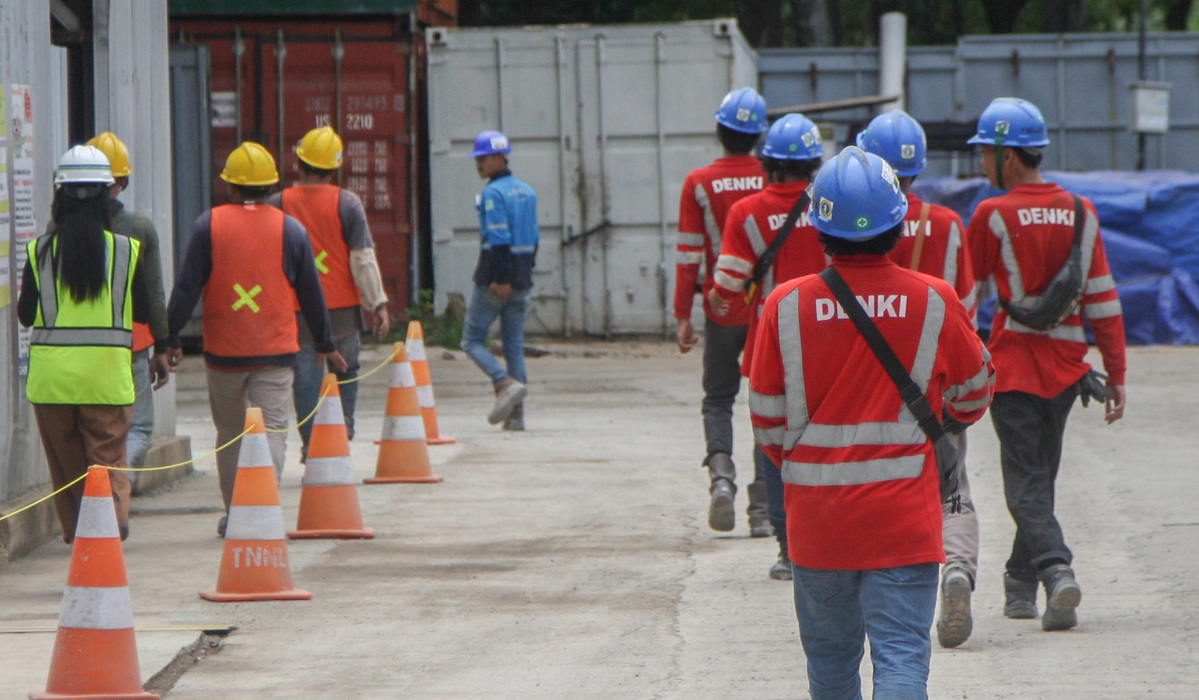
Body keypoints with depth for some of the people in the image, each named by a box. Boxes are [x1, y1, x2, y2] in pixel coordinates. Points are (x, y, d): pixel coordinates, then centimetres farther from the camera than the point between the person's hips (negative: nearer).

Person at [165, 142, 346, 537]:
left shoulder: (209, 225, 0)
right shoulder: (291, 230, 2)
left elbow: (186, 288, -2)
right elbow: (311, 294, 8)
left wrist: (172, 338, 6)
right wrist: (325, 344, 20)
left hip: (222, 353, 1)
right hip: (276, 354, -1)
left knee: (229, 432, 14)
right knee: (272, 430, -2)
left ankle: (234, 515, 20)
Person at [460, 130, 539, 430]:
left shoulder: (493, 193, -12)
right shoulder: (527, 192, 14)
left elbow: (498, 238, -19)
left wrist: (500, 278, -21)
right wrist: (523, 273, 18)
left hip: (493, 281, -7)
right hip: (521, 280, 7)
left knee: (473, 340, 2)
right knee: (514, 345, 8)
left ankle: (506, 384, -18)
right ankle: (515, 414, 4)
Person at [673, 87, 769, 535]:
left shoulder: (699, 184, -5)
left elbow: (689, 254, -5)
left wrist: (682, 315, -1)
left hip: (723, 310, 0)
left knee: (718, 398, 14)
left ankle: (720, 471, -13)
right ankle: (762, 510, 5)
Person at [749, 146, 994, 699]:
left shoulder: (787, 305, -7)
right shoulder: (933, 302, -7)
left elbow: (767, 417, 2)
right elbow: (973, 392, 10)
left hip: (816, 517, 2)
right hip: (903, 517, -2)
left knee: (830, 655, 18)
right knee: (901, 654, -4)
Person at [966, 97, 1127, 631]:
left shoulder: (993, 216, -10)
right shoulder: (1081, 214, 3)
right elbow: (1103, 300, 4)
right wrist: (1115, 375, 8)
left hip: (1014, 364, -5)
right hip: (1067, 364, 5)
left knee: (1026, 483, -5)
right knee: (1040, 476, 17)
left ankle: (1056, 570, -25)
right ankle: (1021, 586, 26)